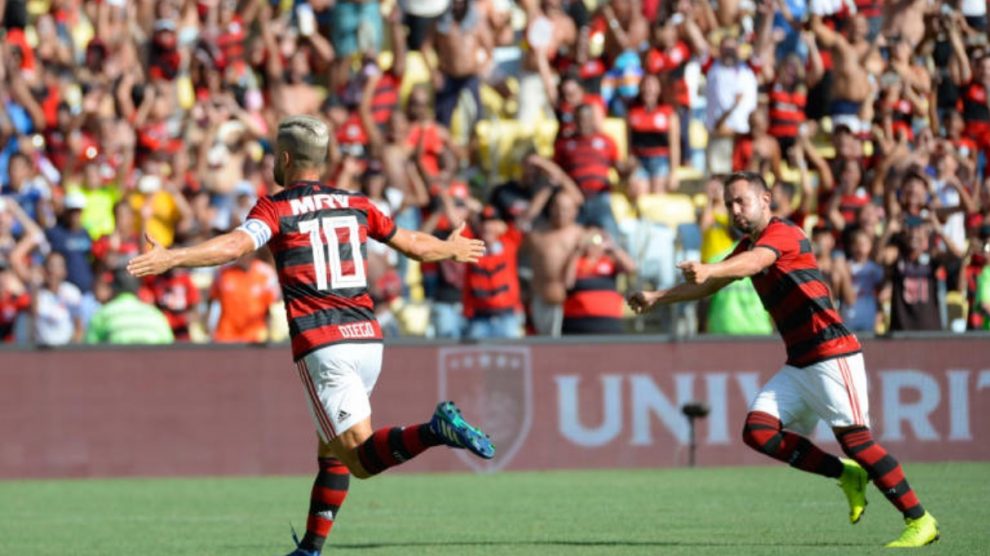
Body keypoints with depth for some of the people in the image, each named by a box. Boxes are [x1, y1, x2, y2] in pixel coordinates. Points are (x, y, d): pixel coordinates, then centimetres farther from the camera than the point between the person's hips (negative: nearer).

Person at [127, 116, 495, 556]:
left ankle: (434, 431, -33)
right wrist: (451, 250, 47)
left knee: (360, 457, -9)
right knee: (333, 449, 20)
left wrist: (170, 258, -29)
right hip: (367, 339, 6)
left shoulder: (275, 210, -1)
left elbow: (235, 245, -21)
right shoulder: (356, 205, 15)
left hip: (321, 347, -6)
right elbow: (413, 245, 26)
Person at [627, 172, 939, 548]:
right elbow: (709, 286, 26)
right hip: (799, 363, 9)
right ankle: (847, 475, 5)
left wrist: (708, 271, -49)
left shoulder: (783, 234, -10)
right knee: (758, 431, -6)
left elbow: (755, 261, -32)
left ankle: (920, 521, -7)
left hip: (832, 354, -9)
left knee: (855, 439, -14)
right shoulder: (749, 245, 18)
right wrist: (657, 298, 15)